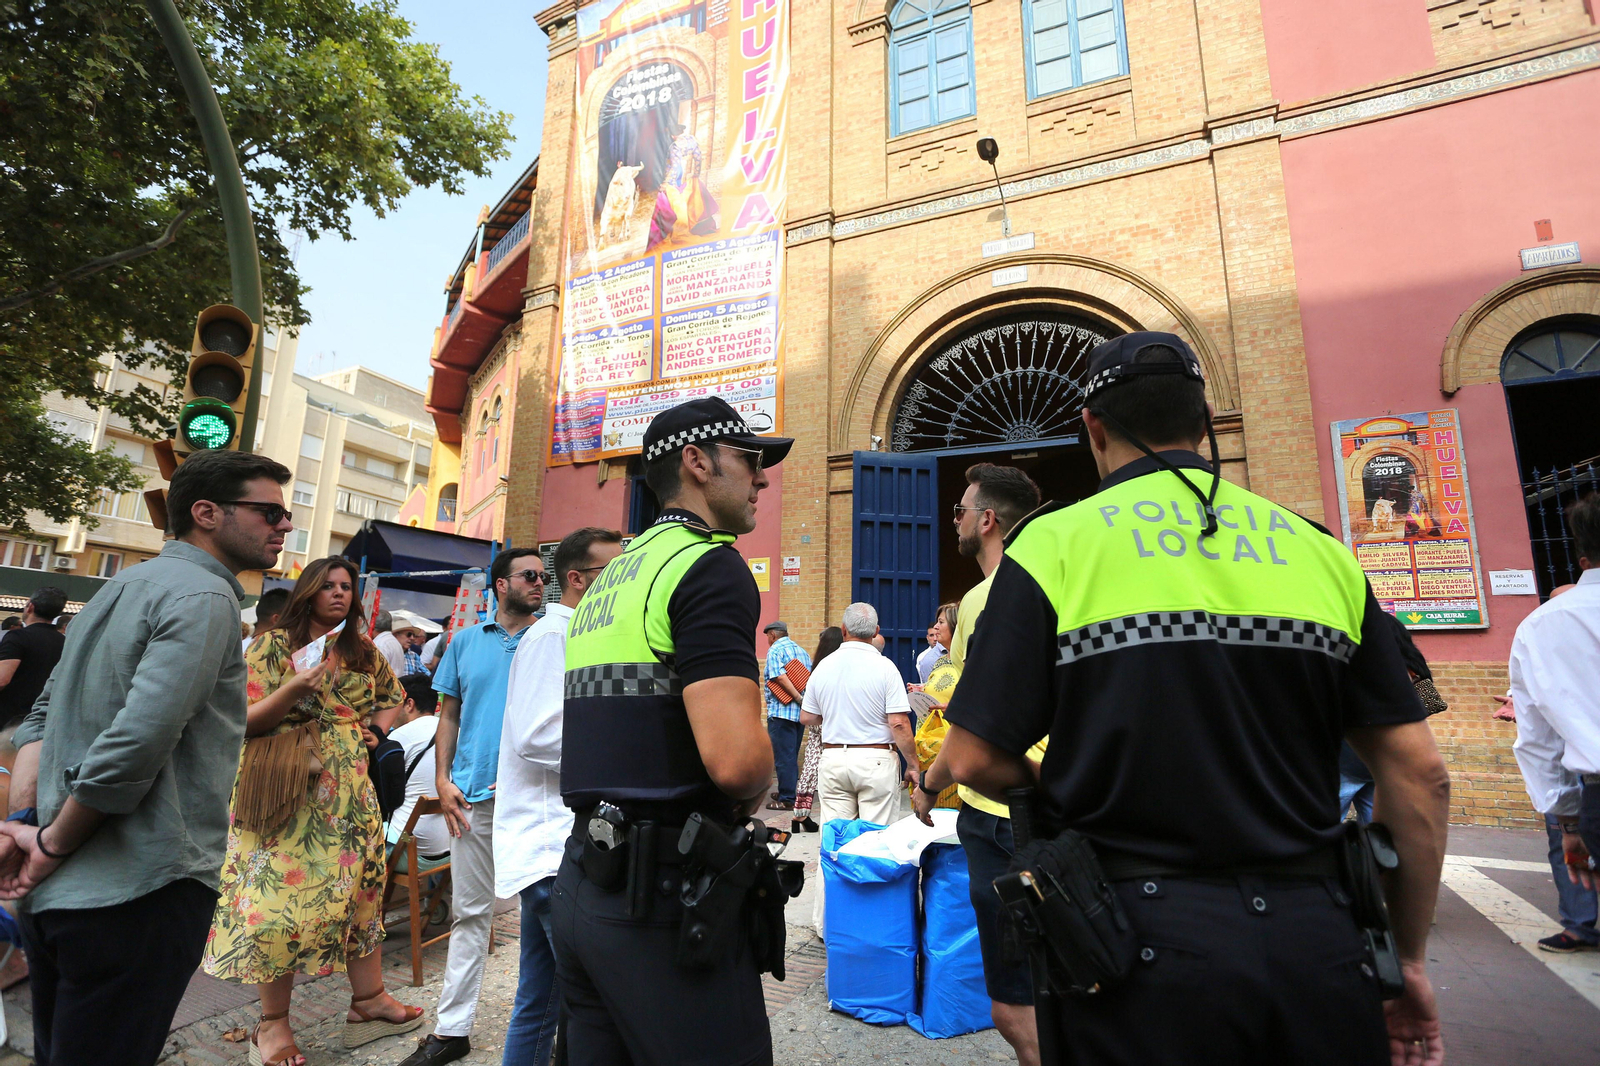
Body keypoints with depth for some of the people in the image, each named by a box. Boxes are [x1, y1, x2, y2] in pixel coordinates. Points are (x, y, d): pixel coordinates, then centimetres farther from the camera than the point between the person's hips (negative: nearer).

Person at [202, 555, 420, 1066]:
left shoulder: (363, 652, 10)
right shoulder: (273, 646, -2)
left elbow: (393, 695, 23)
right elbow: (245, 721, -9)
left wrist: (373, 731, 6)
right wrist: (294, 689, -24)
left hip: (350, 789, 4)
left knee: (361, 888, 8)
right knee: (281, 895, 0)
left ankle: (368, 998, 21)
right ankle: (273, 1022, 17)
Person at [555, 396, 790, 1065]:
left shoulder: (610, 577, 14)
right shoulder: (711, 564, -14)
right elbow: (736, 757, -27)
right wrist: (752, 796, -4)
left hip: (582, 880, 9)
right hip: (664, 889, -9)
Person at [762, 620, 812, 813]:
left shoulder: (775, 650, -6)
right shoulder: (802, 650, 16)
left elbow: (780, 676, -20)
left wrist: (798, 697, -21)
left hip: (781, 710, -8)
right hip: (801, 711, 8)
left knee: (783, 756, -3)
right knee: (792, 755, 17)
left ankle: (787, 799, -1)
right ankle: (791, 791, 26)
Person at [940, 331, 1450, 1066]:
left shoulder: (1055, 544, -9)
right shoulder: (1319, 550, 3)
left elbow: (975, 761, -11)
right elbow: (1419, 772, 5)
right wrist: (1410, 958, 16)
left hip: (1141, 934, -3)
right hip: (1316, 940, 4)